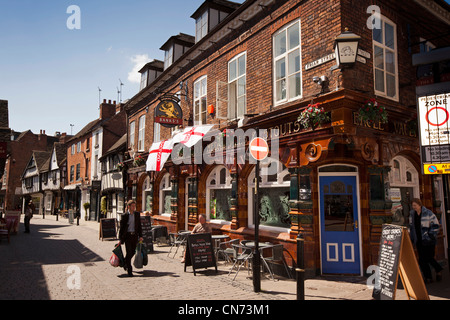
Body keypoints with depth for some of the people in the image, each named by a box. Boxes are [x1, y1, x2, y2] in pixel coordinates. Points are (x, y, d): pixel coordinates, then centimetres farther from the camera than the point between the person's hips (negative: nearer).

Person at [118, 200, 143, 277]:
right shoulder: (124, 215, -6)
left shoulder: (137, 214, 5)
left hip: (135, 235, 4)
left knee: (132, 252, 12)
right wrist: (120, 239, -3)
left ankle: (125, 263, 40)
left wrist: (140, 236, 5)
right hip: (127, 235, -4)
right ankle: (129, 271, 4)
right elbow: (121, 227, -2)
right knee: (129, 253, -5)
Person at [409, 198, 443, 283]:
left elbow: (436, 224, -6)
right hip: (419, 241, 5)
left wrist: (431, 235, -12)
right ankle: (428, 278, 15)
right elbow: (411, 227, 16)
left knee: (429, 258, -3)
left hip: (428, 240, -5)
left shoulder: (428, 213, -9)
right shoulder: (412, 214, 6)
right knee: (422, 260, 4)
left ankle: (438, 271, 25)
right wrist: (411, 238, 12)